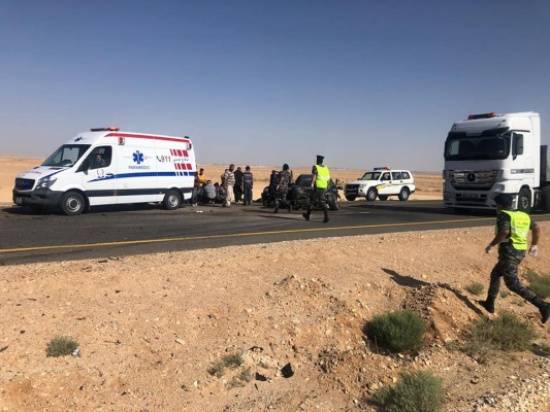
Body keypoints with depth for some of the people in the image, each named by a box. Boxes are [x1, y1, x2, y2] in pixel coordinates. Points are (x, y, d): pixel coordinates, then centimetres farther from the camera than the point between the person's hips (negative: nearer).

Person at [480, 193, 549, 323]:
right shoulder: (523, 215, 13)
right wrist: (534, 245, 26)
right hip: (520, 252, 9)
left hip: (509, 252, -9)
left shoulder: (503, 215, -11)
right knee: (495, 274, 23)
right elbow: (536, 228, 15)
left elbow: (504, 232, -26)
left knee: (513, 284, -5)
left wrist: (491, 245, -15)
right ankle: (489, 304, 31)